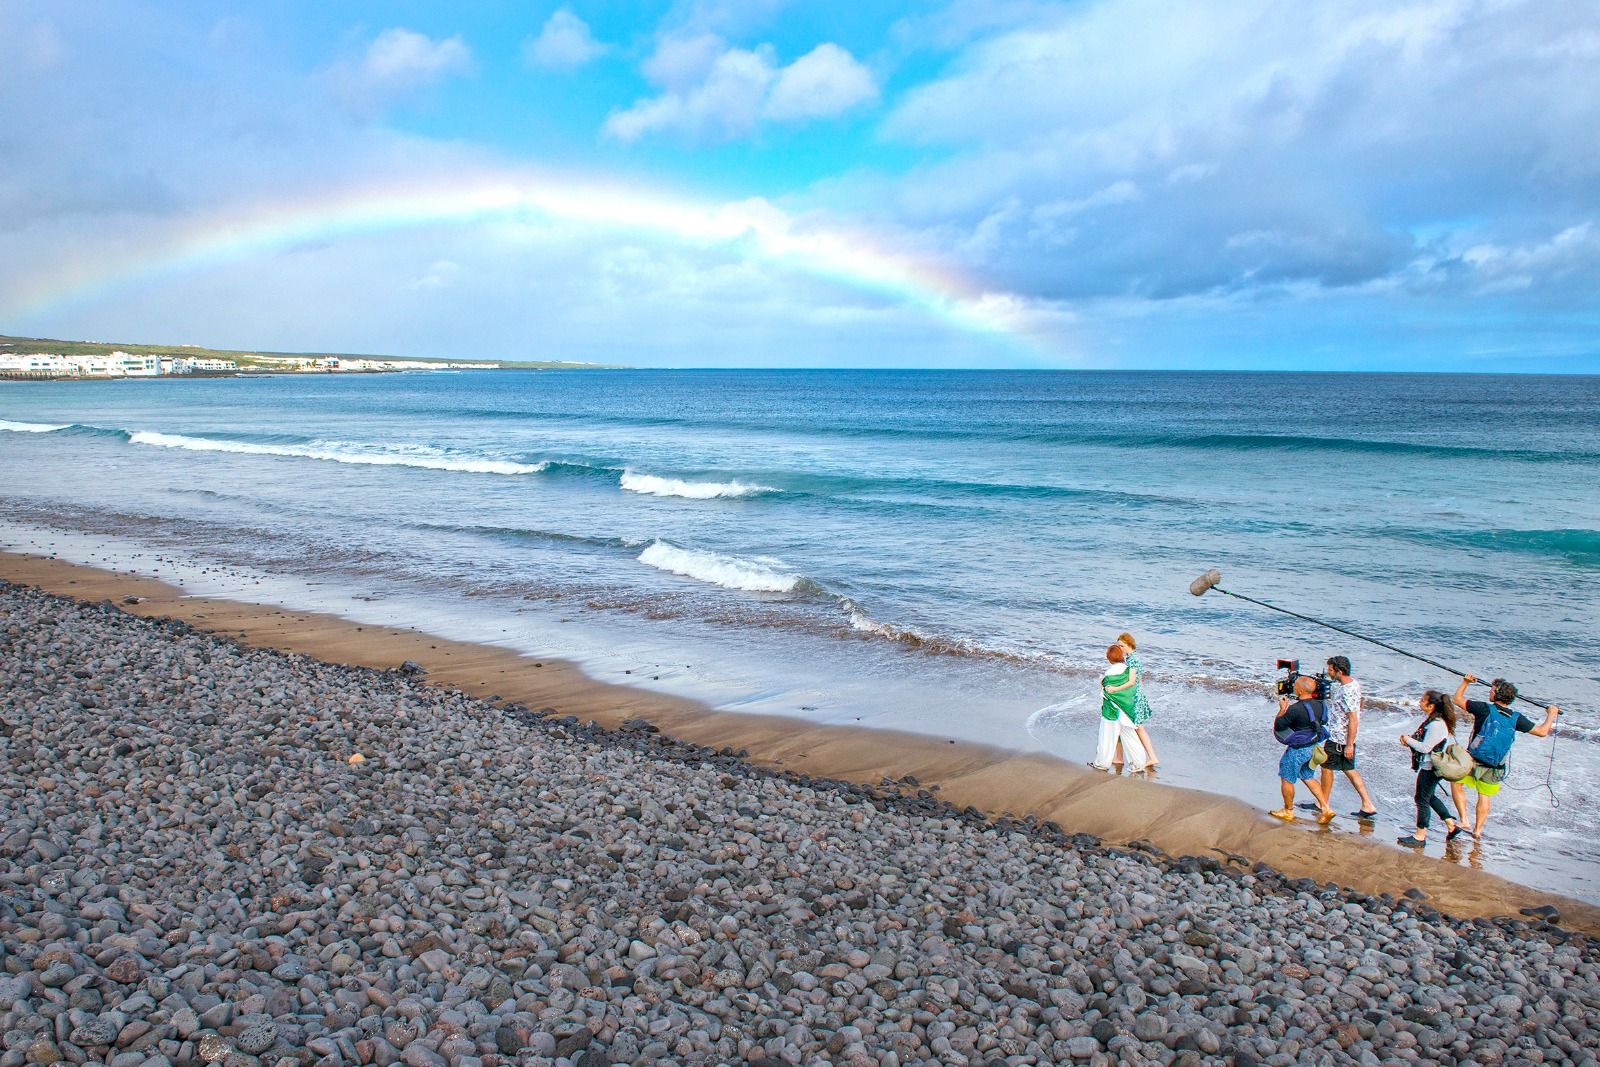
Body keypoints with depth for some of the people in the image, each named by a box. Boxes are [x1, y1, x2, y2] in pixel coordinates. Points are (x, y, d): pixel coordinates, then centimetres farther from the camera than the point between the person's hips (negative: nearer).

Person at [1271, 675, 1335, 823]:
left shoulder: (1295, 709, -28)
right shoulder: (1319, 705, -5)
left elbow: (1278, 726, -19)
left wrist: (1282, 708, -5)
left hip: (1297, 750, -7)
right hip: (1311, 747, 8)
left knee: (1286, 779, 11)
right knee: (1308, 777, 23)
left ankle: (1288, 811, 25)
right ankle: (1325, 808, 18)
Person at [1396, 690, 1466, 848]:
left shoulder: (1436, 725, -26)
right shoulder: (1432, 719, 6)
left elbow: (1425, 747, -25)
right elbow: (1424, 738, 14)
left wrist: (1408, 740, -12)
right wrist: (1409, 738, -3)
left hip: (1431, 768, -10)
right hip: (1430, 766, 10)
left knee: (1422, 799, 1)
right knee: (1430, 797, 22)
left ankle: (1420, 836, 12)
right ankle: (1451, 826, 30)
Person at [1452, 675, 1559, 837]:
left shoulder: (1485, 708, -14)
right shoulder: (1516, 718, -4)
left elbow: (1457, 699, -4)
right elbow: (1542, 731, 6)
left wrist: (1465, 682, 12)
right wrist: (1551, 714, 23)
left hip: (1472, 762, -4)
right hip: (1495, 768, 4)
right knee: (1485, 797, 19)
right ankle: (1477, 830, 27)